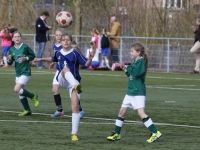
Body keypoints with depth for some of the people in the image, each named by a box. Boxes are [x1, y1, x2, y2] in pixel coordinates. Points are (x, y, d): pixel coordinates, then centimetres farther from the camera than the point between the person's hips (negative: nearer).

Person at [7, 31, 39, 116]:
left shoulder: (25, 47, -9)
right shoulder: (11, 49, 3)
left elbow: (33, 55, 3)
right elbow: (10, 63, 9)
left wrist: (26, 58, -14)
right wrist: (9, 60, -13)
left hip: (25, 72, -6)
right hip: (18, 73, 6)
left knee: (17, 89, -18)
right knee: (20, 93, 9)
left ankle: (33, 97, 2)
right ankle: (27, 110, 20)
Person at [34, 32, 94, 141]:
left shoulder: (76, 53, -3)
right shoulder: (58, 53, 10)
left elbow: (86, 64, -8)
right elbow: (53, 59, 34)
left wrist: (90, 58, -27)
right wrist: (41, 59, 38)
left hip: (74, 81, -2)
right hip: (62, 80, 2)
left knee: (75, 107, -10)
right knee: (65, 68, -34)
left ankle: (74, 133, -4)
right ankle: (76, 86, -64)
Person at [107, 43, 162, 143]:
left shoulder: (141, 61, -11)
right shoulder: (135, 62, 16)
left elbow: (136, 73, -25)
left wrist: (128, 68, -11)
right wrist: (126, 70, 7)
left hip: (138, 92, -10)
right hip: (130, 92, 10)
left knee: (141, 113, -17)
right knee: (121, 111, 11)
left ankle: (155, 133, -16)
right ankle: (116, 134, 20)